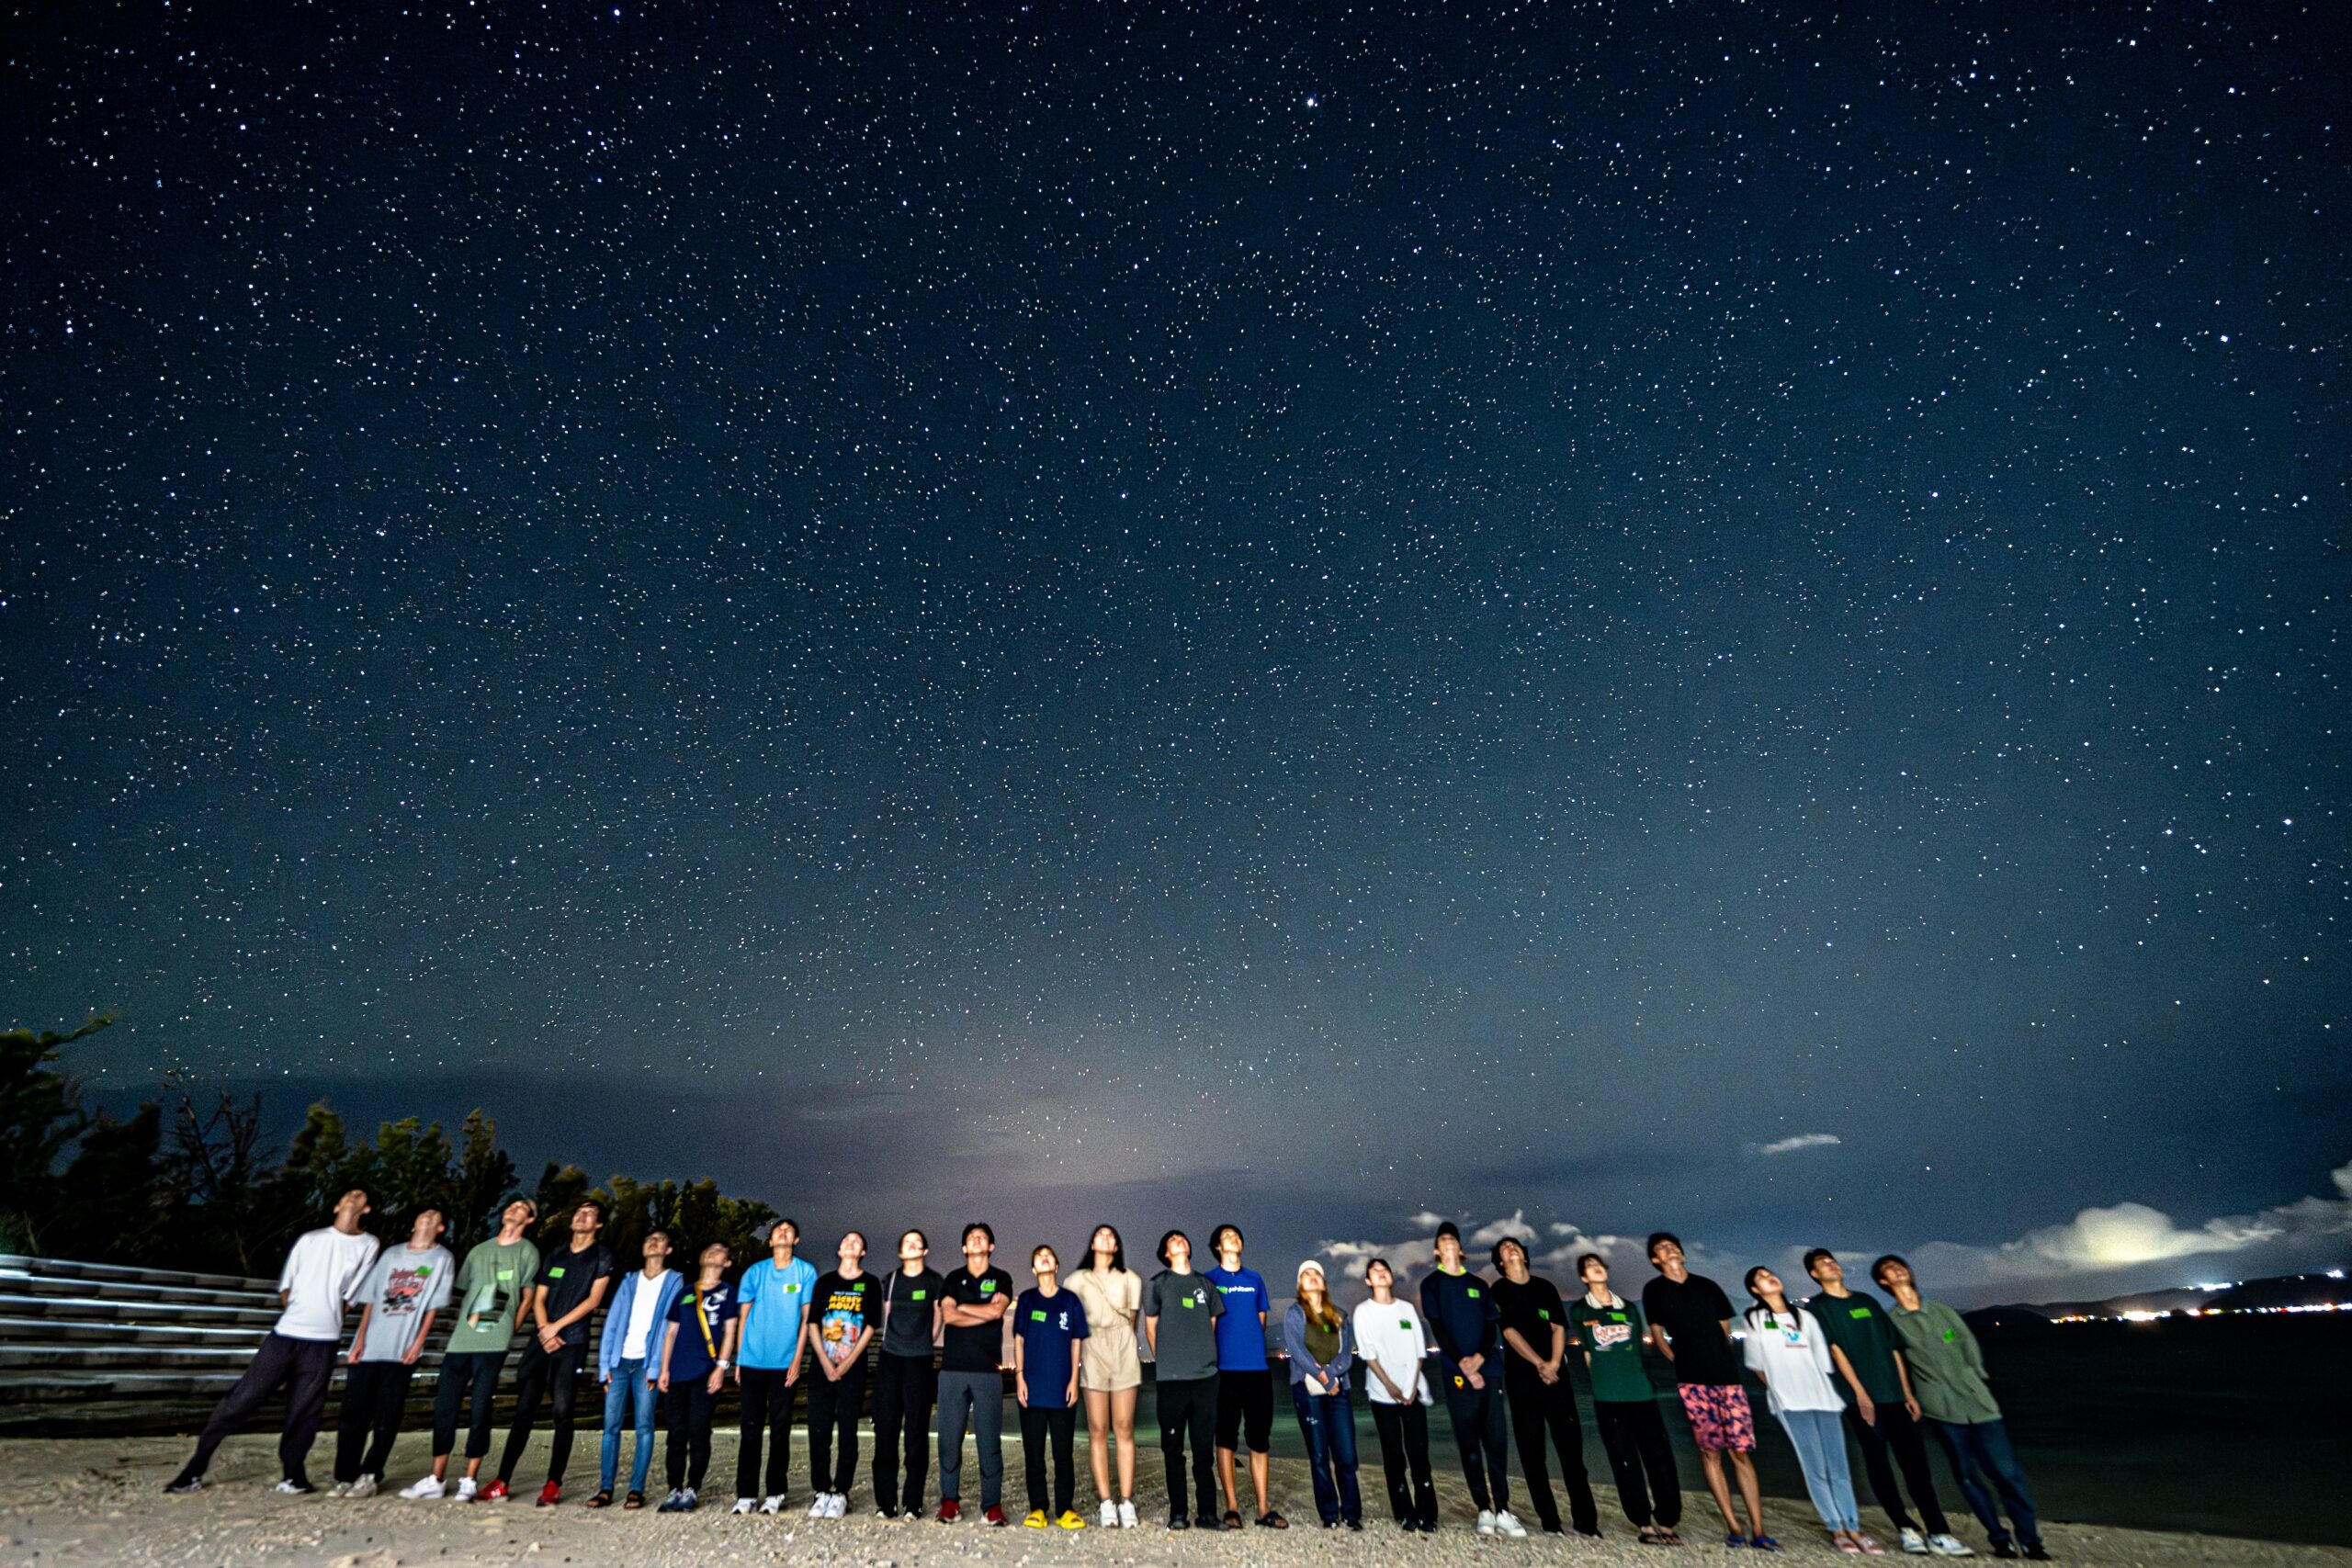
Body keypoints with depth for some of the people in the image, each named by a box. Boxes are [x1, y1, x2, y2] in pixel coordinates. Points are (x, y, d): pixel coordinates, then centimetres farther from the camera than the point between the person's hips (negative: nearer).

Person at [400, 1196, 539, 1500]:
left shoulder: (527, 1252, 5)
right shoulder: (480, 1250, 18)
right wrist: (463, 1323, 11)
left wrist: (510, 1331, -2)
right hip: (460, 1340, 4)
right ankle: (437, 1480, 17)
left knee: (479, 1412, -2)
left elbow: (527, 1297, 3)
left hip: (492, 1343, -4)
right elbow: (462, 1292, 22)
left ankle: (468, 1481, 8)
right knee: (445, 1408, 4)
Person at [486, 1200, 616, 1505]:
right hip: (541, 1339, 4)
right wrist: (544, 1329, -5)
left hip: (572, 1342, -4)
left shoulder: (602, 1256, 1)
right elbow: (538, 1299, 12)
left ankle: (554, 1484, 1)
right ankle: (502, 1482, 9)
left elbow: (593, 1300, -6)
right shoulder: (555, 1255, 15)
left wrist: (557, 1327, -8)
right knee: (524, 1410, 2)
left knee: (562, 1411, -6)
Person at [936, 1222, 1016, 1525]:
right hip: (953, 1368, 1)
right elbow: (948, 1316, -4)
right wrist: (985, 1311, -8)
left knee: (990, 1440, 0)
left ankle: (992, 1504, 7)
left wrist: (962, 1306, -1)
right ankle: (950, 1500, 16)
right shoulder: (953, 1278, 11)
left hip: (988, 1369, -1)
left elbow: (996, 1310, -10)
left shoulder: (1001, 1279, 8)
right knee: (949, 1438, 3)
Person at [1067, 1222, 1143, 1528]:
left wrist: (1122, 1342, 11)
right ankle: (1106, 1501, 1)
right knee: (1098, 1430, -3)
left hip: (1124, 1352, 0)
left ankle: (1126, 1501, -2)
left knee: (1124, 1429, -3)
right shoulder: (1078, 1280, 12)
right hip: (1093, 1352, 0)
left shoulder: (1130, 1279, 14)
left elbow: (1132, 1319, 16)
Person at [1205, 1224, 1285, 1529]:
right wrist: (1214, 1359, -3)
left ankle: (1263, 1509, 12)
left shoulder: (1255, 1279, 14)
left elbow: (1261, 1319, 18)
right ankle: (1232, 1508, 8)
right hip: (1225, 1369, -3)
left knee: (1259, 1439, 6)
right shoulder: (1210, 1280, 3)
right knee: (1226, 1438, 1)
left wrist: (1249, 1345, 8)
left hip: (1257, 1368, 3)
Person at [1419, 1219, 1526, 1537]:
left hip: (1488, 1370, 3)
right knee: (1469, 1444, 1)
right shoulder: (1431, 1284, 4)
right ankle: (1484, 1509, 9)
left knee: (1495, 1441, 1)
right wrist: (1462, 1365, -13)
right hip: (1456, 1373, -2)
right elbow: (1437, 1328, -4)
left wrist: (1479, 1357, -10)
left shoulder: (1479, 1284, 14)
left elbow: (1492, 1326, 7)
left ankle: (1503, 1511, 8)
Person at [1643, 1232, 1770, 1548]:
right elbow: (1657, 1334, 8)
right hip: (1692, 1379, -2)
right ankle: (1733, 1526, 8)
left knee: (1741, 1451, -2)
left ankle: (1758, 1530, 3)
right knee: (1710, 1451, -1)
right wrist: (1679, 1360, 0)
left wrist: (1716, 1357, 13)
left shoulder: (1707, 1285, 11)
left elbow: (1725, 1329, 20)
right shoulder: (1654, 1290, 4)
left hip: (1727, 1374, 2)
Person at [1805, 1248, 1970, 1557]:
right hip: (1861, 1396, -4)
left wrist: (1907, 1392, 10)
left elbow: (1891, 1347, 17)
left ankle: (1938, 1533, 5)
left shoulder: (1867, 1301, 17)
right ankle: (1908, 1529, 10)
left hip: (1893, 1394, 5)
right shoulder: (1818, 1307, 0)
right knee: (1878, 1464, -2)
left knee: (1916, 1462, 1)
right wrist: (1860, 1393, -14)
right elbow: (1835, 1349, -8)